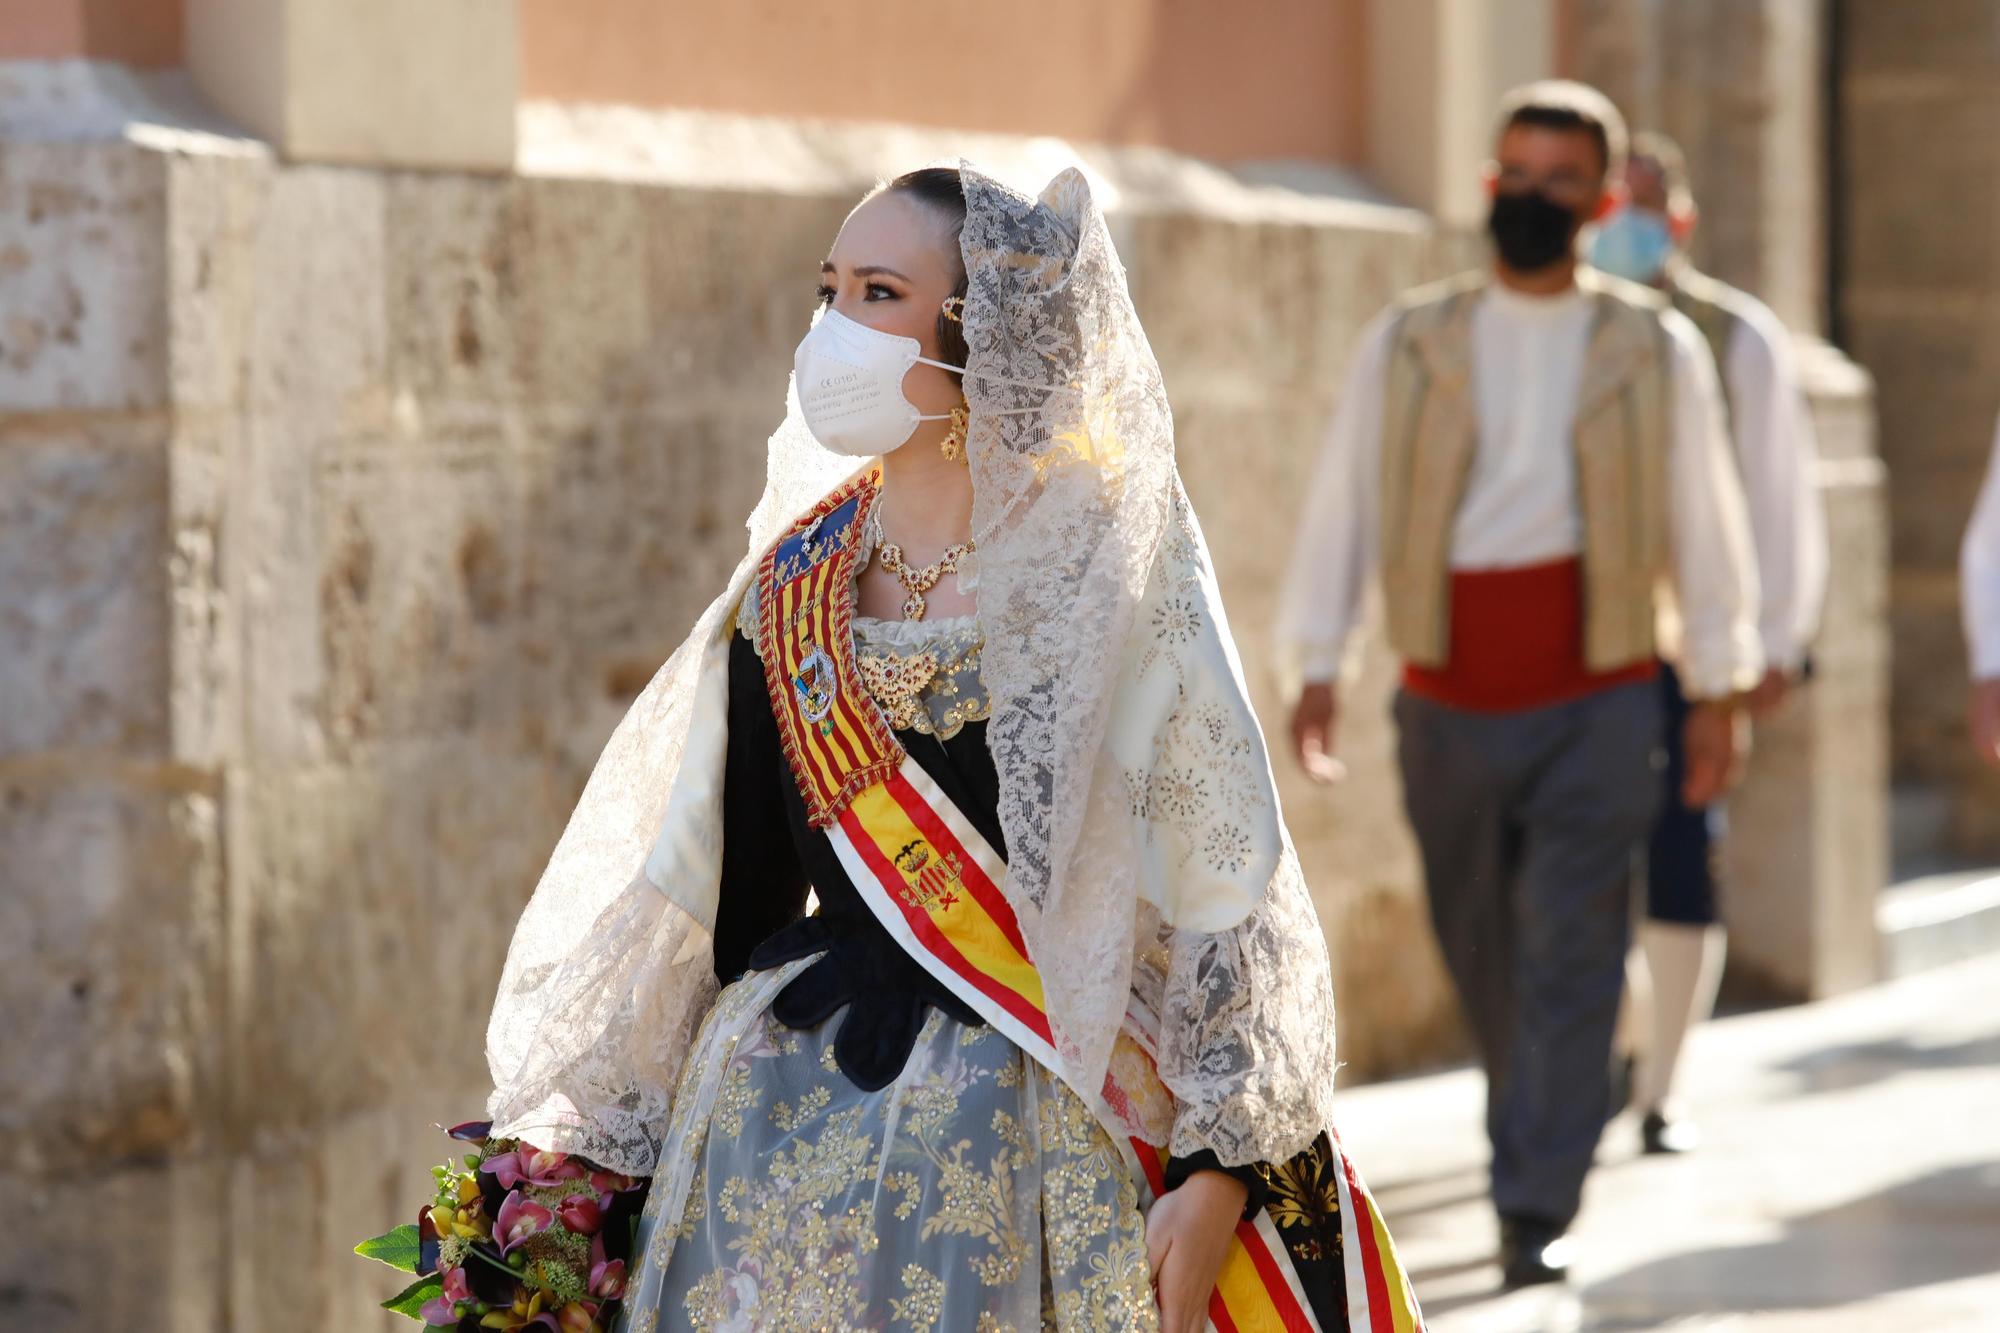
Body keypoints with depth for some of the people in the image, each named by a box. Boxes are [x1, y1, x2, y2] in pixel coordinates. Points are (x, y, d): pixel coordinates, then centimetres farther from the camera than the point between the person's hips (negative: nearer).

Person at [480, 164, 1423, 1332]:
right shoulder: (789, 595, 6)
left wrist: (1218, 1178, -14)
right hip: (784, 1137, 4)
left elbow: (1230, 897, -9)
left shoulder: (1109, 580, -7)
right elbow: (738, 895, 11)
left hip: (1027, 1151, -4)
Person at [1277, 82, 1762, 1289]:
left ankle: (1538, 1213, -10)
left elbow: (1706, 522, 8)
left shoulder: (1657, 350, 3)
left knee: (1571, 960, -10)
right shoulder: (1408, 345, 4)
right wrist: (1318, 667, -5)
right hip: (1449, 703, 2)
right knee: (1485, 956, 13)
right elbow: (1342, 508, 3)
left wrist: (1720, 689, 7)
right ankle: (1543, 1126, 37)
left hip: (1597, 702, -2)